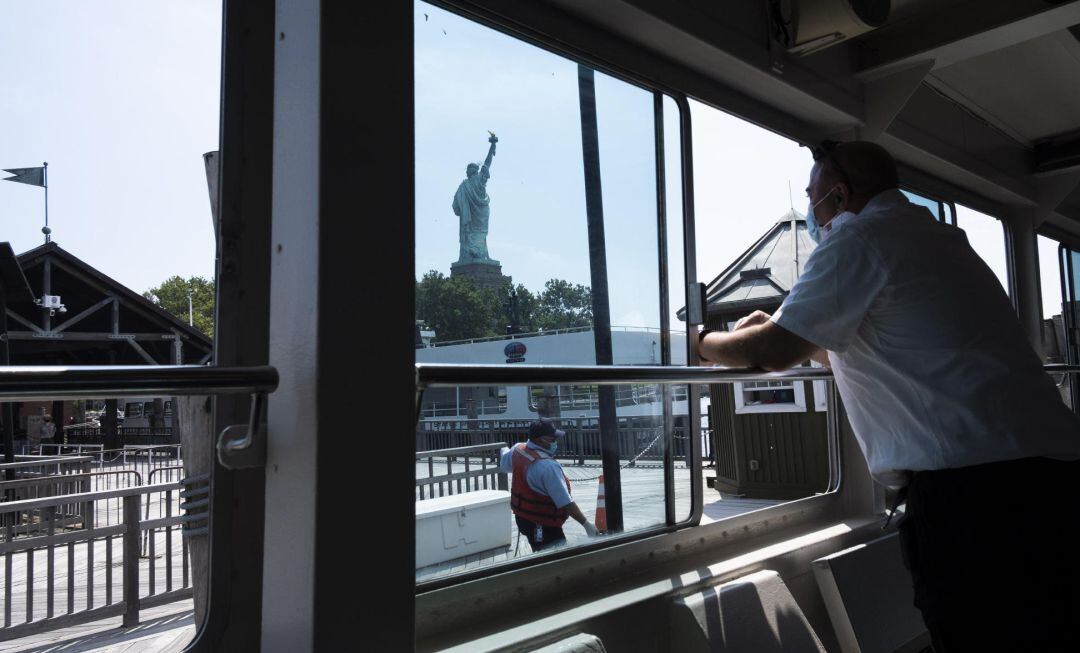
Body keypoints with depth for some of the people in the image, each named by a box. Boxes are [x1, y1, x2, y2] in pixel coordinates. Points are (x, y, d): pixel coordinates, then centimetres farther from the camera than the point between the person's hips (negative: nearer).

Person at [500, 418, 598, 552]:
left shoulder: (518, 449, -2)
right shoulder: (548, 466, -29)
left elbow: (503, 465, 22)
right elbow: (565, 503, -29)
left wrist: (504, 451, 44)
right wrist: (586, 524, -22)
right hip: (542, 526, -9)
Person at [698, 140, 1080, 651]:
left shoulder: (859, 236, -7)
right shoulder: (937, 236, 24)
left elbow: (775, 351, -6)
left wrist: (705, 342, 12)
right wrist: (781, 328, 34)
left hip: (972, 484, -10)